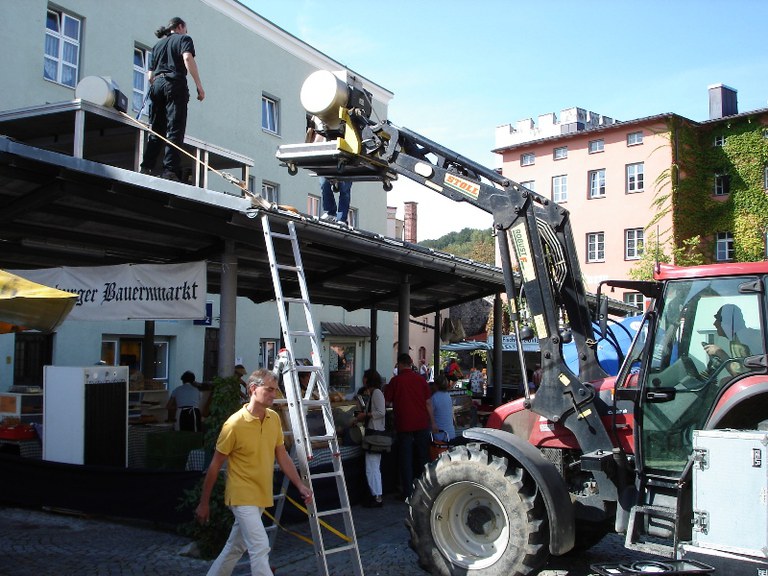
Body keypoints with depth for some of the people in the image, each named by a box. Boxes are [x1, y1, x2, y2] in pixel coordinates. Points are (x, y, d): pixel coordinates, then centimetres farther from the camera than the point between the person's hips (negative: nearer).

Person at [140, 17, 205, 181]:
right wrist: (199, 86, -14)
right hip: (175, 84, -6)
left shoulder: (158, 45, 28)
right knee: (175, 130, -12)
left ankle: (146, 168, -3)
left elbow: (150, 75, 21)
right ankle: (170, 171, -23)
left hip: (157, 84, 6)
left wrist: (155, 89, 30)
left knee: (156, 131, 7)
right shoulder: (184, 39, 11)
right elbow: (188, 58, -10)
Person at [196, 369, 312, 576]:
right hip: (242, 496, -7)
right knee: (260, 548, -13)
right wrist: (204, 502, -5)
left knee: (236, 547, 18)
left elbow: (282, 456, 10)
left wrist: (300, 485, 2)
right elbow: (216, 464, -10)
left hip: (261, 496, 7)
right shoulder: (235, 424, -18)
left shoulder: (274, 418, 1)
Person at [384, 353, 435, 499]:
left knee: (406, 459, 3)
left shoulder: (396, 381, -5)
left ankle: (408, 492, 2)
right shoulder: (421, 380, 3)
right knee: (423, 457, 13)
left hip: (404, 425, -3)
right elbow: (428, 403, 5)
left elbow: (386, 401, 2)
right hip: (422, 424, 3)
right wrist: (433, 423, 12)